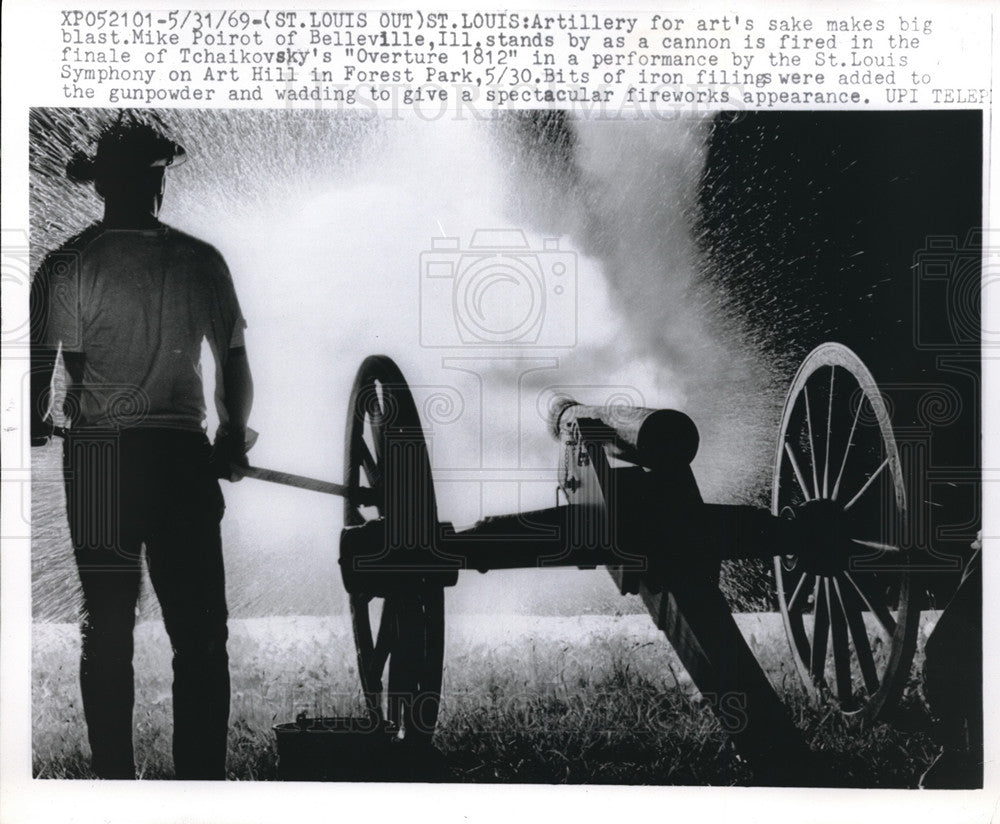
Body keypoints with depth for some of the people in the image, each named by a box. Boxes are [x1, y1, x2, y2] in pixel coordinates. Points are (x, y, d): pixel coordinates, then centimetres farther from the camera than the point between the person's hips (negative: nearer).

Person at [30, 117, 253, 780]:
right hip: (184, 456, 1)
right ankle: (203, 778, 6)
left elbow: (44, 366, -5)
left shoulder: (70, 265, -2)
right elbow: (235, 364, 5)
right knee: (201, 635, 6)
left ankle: (117, 777, 13)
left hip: (100, 458, 0)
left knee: (107, 632, 9)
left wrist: (38, 425, 14)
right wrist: (235, 436, 19)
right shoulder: (202, 262, 3)